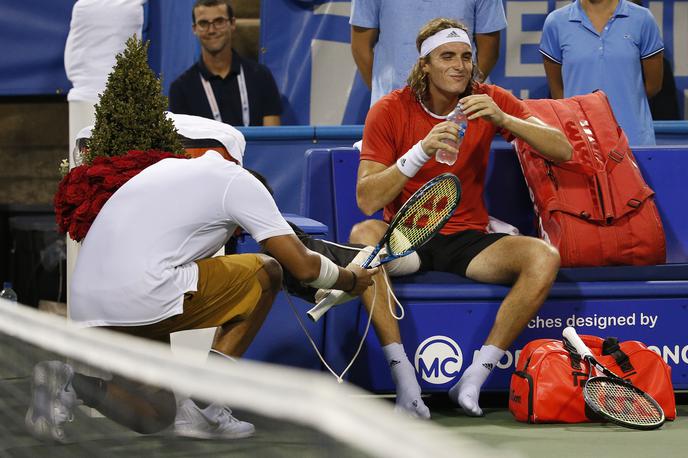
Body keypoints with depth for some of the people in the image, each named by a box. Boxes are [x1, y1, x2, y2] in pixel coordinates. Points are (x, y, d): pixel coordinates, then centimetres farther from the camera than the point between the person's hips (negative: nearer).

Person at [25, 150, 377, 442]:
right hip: (141, 300, -8)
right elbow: (303, 267, 5)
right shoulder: (239, 181, 7)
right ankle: (204, 407, 6)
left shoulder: (168, 167, 28)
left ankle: (69, 385, -3)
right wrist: (351, 280, 25)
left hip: (86, 310, 8)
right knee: (266, 274, 13)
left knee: (155, 415, 26)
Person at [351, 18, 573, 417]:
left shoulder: (491, 101, 1)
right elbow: (367, 200, -13)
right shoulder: (390, 111, -5)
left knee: (544, 258, -26)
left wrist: (503, 119, -22)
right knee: (363, 234, -35)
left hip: (469, 240, 2)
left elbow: (563, 151, -7)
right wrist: (421, 152, -26)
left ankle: (475, 377, -24)